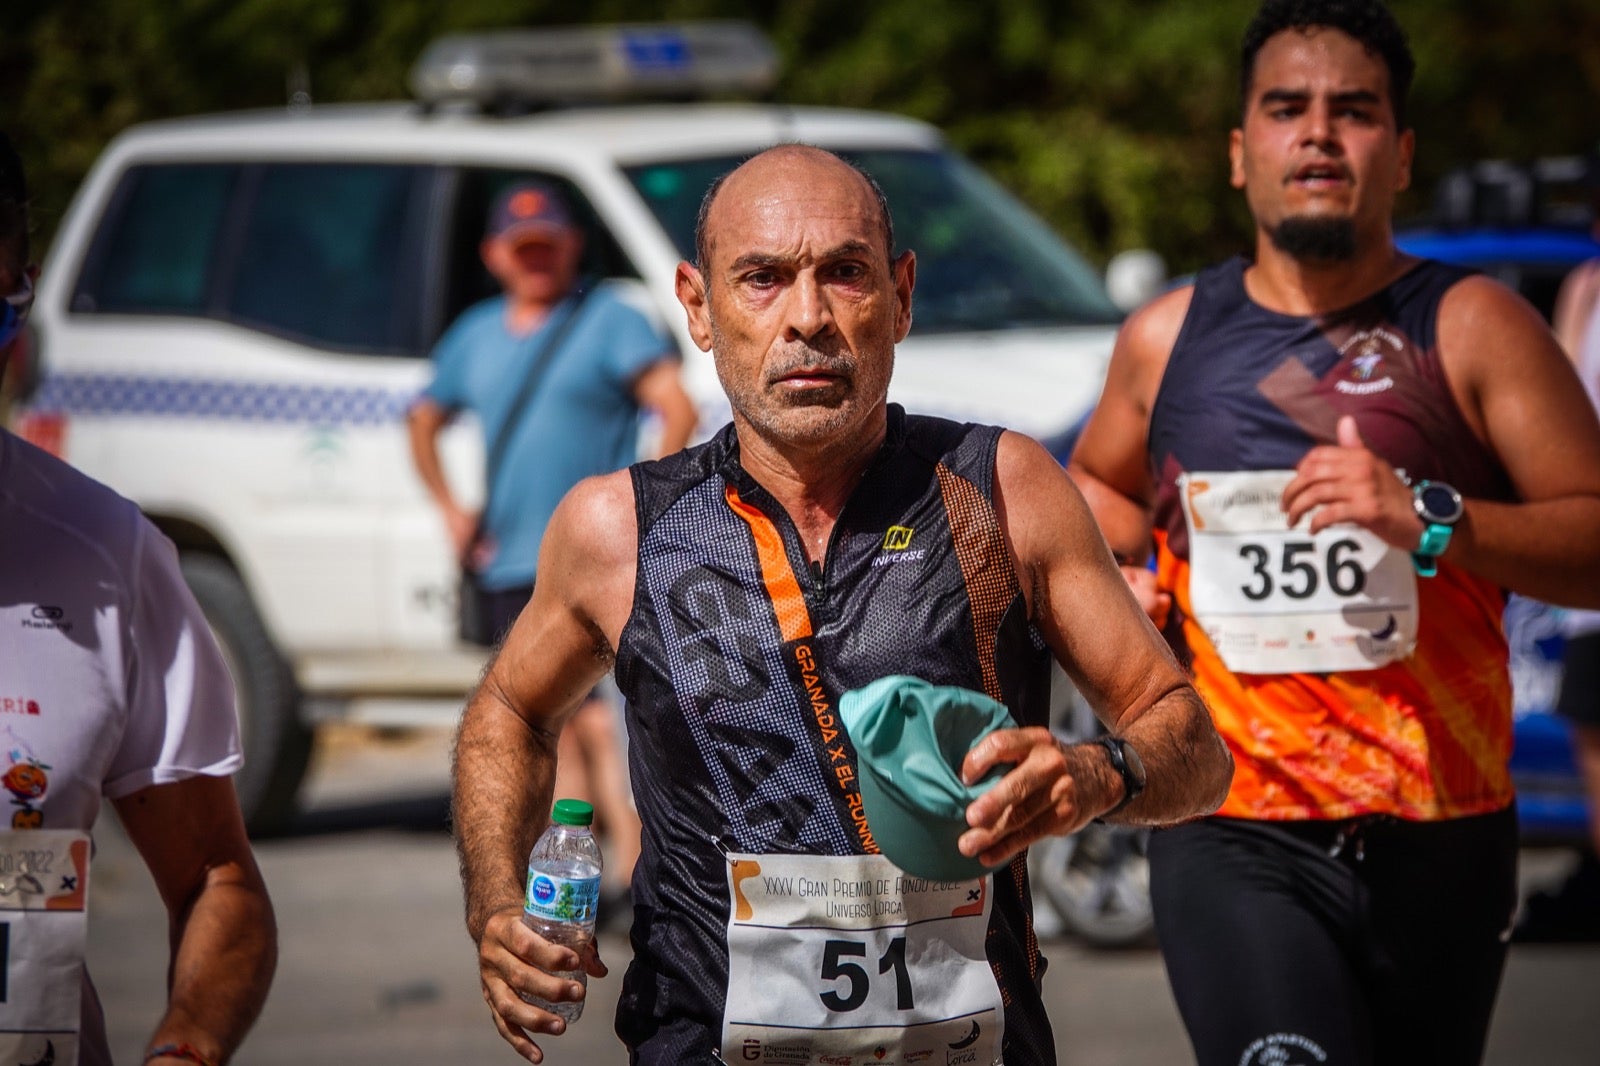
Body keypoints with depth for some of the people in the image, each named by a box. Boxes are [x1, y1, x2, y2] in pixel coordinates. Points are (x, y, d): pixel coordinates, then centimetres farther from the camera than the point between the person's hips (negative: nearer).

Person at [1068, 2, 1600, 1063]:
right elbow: (1098, 485, 31)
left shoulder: (1471, 328, 1)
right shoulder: (1169, 338, 10)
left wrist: (1430, 520, -19)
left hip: (1439, 844, 0)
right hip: (1230, 840, 0)